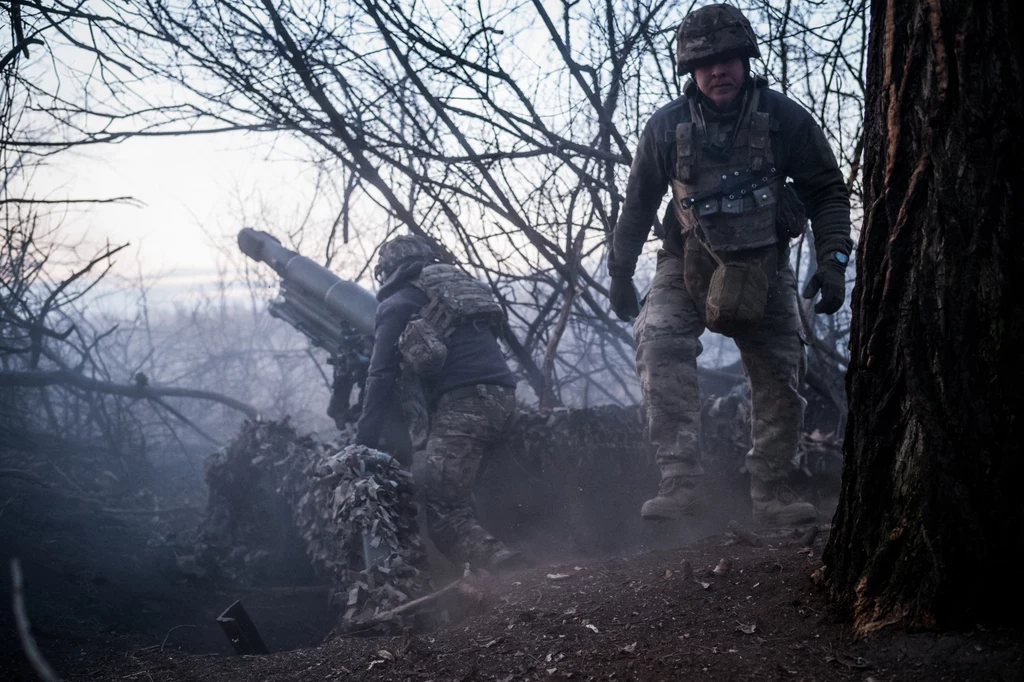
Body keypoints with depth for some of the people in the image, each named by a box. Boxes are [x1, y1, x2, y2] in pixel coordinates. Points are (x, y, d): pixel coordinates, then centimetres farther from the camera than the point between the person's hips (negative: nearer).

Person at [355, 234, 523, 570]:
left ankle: (495, 562, -36)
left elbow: (382, 378, -1)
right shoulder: (458, 284, 30)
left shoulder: (397, 305, 8)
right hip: (503, 398, 8)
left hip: (465, 402, -8)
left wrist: (363, 444, -2)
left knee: (440, 507, -15)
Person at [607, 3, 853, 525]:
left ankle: (772, 492, 16)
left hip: (764, 267, 1)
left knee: (781, 375, 0)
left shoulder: (785, 119, -6)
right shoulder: (668, 126, -6)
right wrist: (620, 273, 9)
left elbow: (828, 192, 2)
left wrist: (833, 261, -8)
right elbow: (638, 203, 6)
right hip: (688, 265, -1)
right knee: (659, 341, -26)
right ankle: (681, 481, -29)